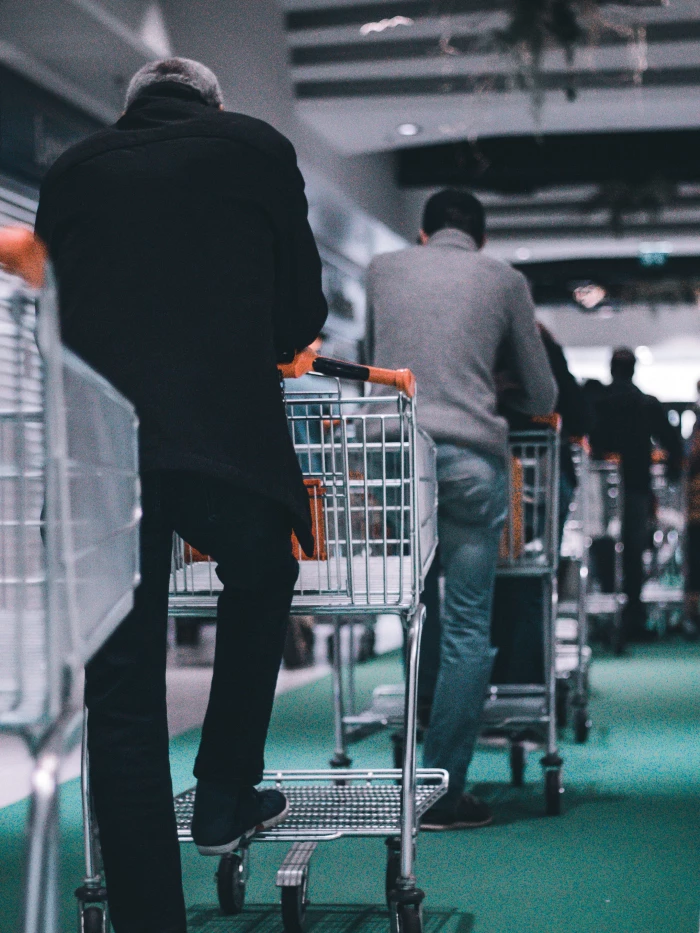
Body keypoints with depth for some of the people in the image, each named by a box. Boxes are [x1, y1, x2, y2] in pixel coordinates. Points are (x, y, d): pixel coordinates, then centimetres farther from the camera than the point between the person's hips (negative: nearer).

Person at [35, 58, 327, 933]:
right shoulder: (256, 147, 14)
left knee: (120, 694, 6)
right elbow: (302, 314, 16)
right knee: (261, 583, 29)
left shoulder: (71, 170, 20)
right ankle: (225, 798, 30)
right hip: (226, 432, -1)